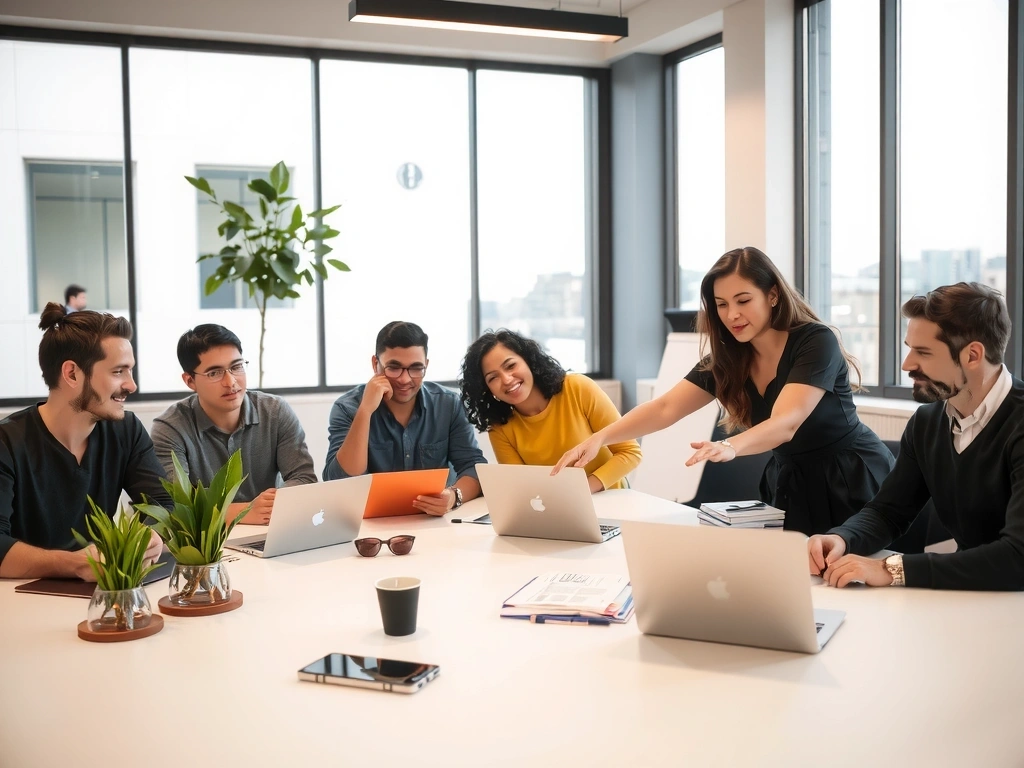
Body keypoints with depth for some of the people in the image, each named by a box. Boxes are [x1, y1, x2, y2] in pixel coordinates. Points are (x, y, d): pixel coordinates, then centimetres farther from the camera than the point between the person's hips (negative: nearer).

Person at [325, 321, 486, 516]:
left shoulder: (448, 404, -1)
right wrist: (365, 411, -23)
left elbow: (474, 467, -6)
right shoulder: (347, 407, -7)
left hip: (438, 520, 2)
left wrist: (454, 496, -27)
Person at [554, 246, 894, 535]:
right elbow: (665, 408, -14)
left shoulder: (816, 342, -23)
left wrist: (730, 447, -55)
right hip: (790, 483, 5)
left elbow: (786, 423, -36)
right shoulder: (727, 357, -6)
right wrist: (600, 437, -29)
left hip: (852, 483, -5)